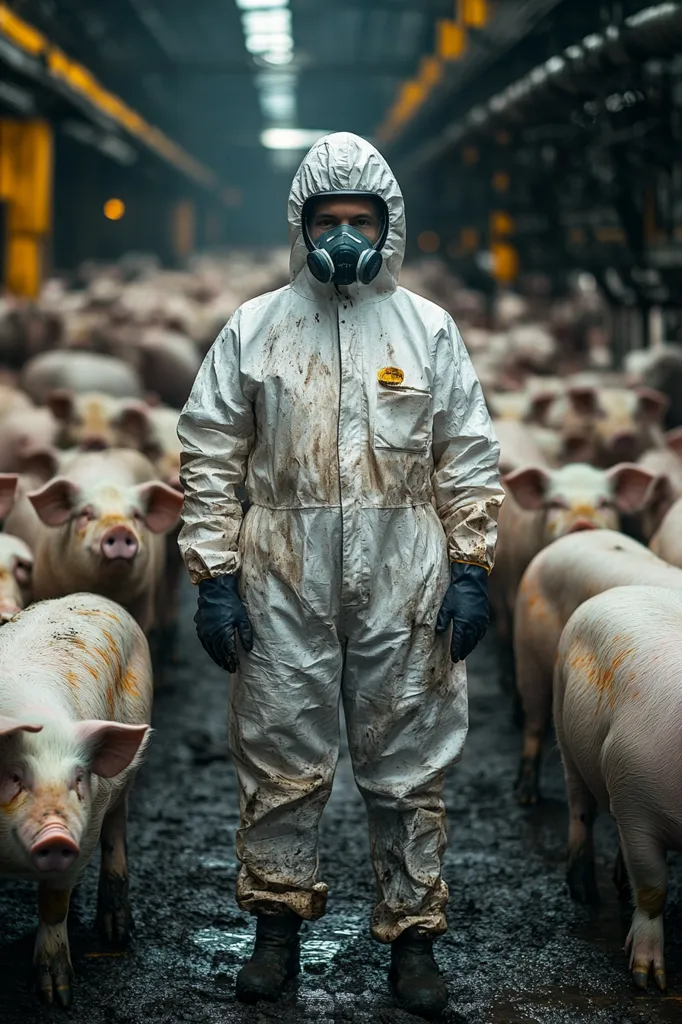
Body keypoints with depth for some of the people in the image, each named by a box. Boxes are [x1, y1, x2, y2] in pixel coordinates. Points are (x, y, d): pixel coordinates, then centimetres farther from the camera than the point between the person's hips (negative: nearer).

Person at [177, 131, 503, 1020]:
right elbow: (209, 459, 4)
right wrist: (214, 577, -2)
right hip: (285, 583, 0)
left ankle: (412, 932, 19)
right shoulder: (254, 329, 4)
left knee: (409, 767, 7)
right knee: (281, 761, 7)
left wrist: (471, 570, 0)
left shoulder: (429, 330, 5)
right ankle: (277, 925, 23)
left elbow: (470, 460, 7)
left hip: (405, 587, 0)